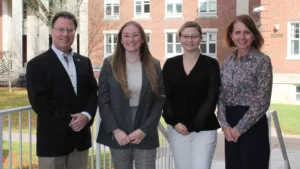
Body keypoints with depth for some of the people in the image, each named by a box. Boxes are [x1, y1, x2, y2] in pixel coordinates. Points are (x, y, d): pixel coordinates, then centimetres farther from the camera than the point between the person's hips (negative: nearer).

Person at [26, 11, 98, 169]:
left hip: (81, 137, 5)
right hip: (53, 139, -5)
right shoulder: (37, 64, -4)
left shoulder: (84, 62, 13)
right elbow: (39, 101, -13)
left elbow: (93, 92, 8)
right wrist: (69, 121, -16)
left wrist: (86, 115, -12)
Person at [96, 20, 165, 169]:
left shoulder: (153, 65, 3)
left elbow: (159, 100, 0)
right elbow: (103, 101, -2)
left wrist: (144, 130, -9)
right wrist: (115, 130, -11)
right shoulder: (109, 64, 1)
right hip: (118, 134, 0)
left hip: (145, 134, 0)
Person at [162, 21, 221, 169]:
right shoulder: (170, 64, 5)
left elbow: (211, 99, -6)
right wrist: (174, 122, -11)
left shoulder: (211, 64, -2)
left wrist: (193, 125, -13)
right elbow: (164, 96, 3)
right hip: (177, 129, 3)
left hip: (203, 129, -3)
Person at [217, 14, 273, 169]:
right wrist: (225, 125, -7)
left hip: (252, 126, -5)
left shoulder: (262, 60, -7)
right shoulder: (227, 63, 9)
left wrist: (240, 128, -14)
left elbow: (262, 101, -13)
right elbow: (221, 98, 7)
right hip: (231, 129, 5)